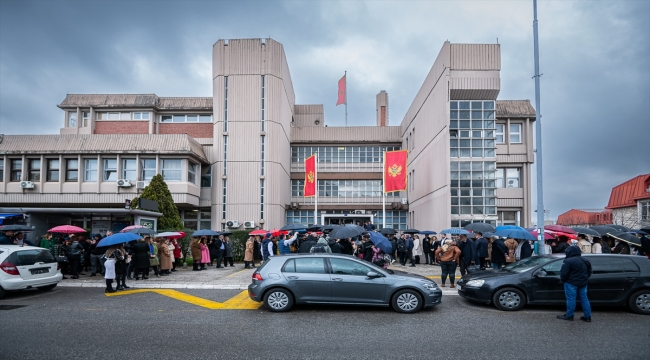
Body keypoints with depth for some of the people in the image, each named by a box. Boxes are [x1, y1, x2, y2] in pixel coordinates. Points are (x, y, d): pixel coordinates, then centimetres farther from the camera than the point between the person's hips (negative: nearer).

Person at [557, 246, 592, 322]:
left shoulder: (568, 261, -17)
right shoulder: (585, 261, 10)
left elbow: (564, 273, -18)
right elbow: (589, 272, 16)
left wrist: (562, 280, 0)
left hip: (571, 284, -8)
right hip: (583, 283, 8)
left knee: (571, 299, -1)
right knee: (584, 299, 12)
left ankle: (569, 316, 6)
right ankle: (587, 316, 15)